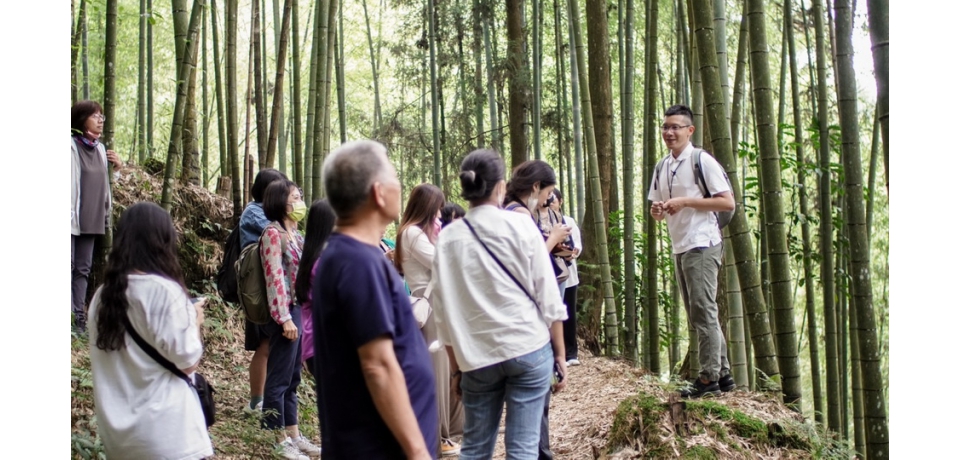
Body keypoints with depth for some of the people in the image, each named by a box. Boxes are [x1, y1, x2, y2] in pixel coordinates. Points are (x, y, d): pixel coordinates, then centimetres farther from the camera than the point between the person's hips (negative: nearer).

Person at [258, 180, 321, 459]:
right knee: (279, 378, 0)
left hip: (300, 311, 9)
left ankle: (294, 435, 22)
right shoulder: (273, 233, -11)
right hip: (285, 313, -9)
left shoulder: (295, 234, 15)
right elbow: (275, 278, -17)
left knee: (292, 379, 14)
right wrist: (285, 318, -19)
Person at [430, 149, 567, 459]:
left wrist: (455, 368, 14)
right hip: (529, 348, -2)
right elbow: (547, 294, -3)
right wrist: (560, 354, 6)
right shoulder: (521, 226, -4)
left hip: (477, 355, 2)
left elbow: (443, 309, 4)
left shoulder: (447, 239, 2)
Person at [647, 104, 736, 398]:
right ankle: (722, 373, 21)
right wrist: (657, 210, -3)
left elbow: (728, 203, -12)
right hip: (680, 248, 8)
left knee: (703, 312, -7)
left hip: (702, 245, -8)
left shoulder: (702, 161, -8)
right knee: (699, 315, 12)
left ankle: (709, 378, -1)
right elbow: (656, 210, 21)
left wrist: (685, 201, -17)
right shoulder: (662, 167, 14)